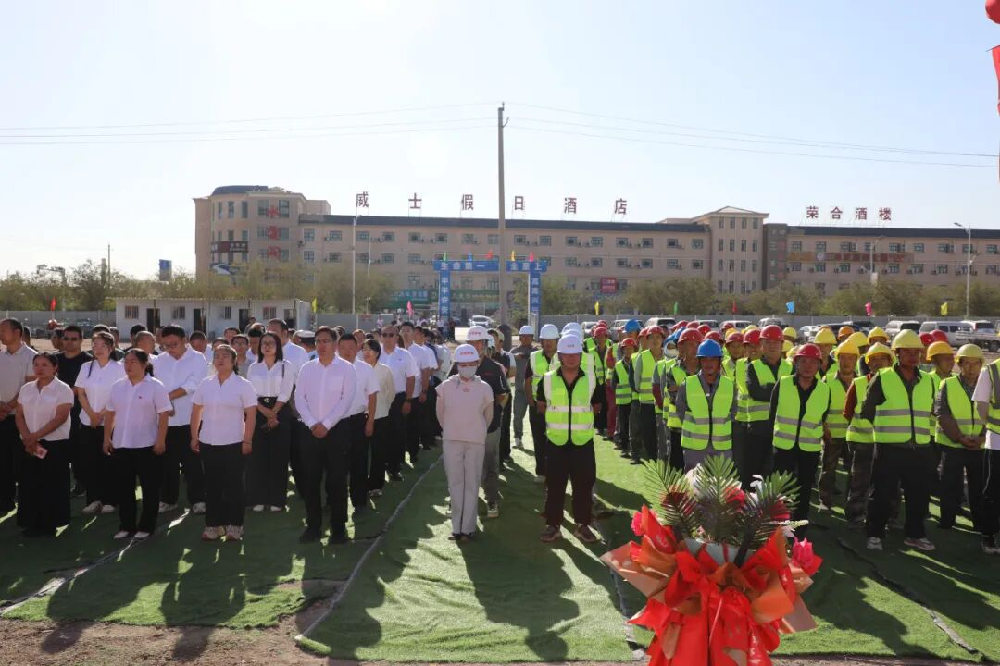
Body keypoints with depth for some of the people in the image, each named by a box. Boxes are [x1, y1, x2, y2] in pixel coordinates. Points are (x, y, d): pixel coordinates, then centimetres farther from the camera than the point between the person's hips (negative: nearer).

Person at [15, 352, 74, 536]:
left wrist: (35, 436, -17)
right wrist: (27, 438, -9)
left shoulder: (63, 390, -8)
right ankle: (31, 523, 17)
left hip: (55, 444, -5)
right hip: (29, 445, 5)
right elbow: (19, 415, 7)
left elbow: (60, 418, -15)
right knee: (29, 484, 6)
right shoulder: (26, 389, 9)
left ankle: (49, 524, 9)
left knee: (52, 486, -1)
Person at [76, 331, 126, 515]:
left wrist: (102, 414, -11)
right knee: (87, 460, 3)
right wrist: (92, 414, -7)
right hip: (87, 422, 4)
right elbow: (81, 394, 5)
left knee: (108, 461, -1)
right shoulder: (86, 368, 7)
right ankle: (94, 498, 12)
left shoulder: (118, 368, -4)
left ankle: (110, 500, 8)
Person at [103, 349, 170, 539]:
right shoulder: (117, 386, 7)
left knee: (149, 488, 4)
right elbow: (109, 414, 12)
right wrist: (106, 438, 8)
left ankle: (146, 526, 14)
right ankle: (126, 525, 22)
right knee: (123, 487, 11)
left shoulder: (155, 386, -8)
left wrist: (160, 441, -15)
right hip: (120, 445, 5)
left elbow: (164, 415, -10)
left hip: (147, 445, -5)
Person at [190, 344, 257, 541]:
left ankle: (234, 526, 14)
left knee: (233, 485, 4)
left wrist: (247, 441, -11)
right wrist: (194, 436, 8)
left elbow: (251, 415, -7)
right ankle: (213, 525, 19)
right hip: (208, 443, 3)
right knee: (212, 485, 9)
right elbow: (196, 412, 13)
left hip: (234, 444, -3)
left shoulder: (243, 385, -4)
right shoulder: (205, 384, 6)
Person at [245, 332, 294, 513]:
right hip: (258, 413, 2)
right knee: (257, 455, 1)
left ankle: (277, 499, 6)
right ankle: (258, 499, 9)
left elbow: (285, 393, -5)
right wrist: (266, 412, -12)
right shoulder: (253, 368, 10)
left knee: (278, 456, -1)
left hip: (281, 412, -2)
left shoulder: (286, 366, 3)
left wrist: (273, 413, -13)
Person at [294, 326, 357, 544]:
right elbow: (299, 398, 2)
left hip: (335, 430, -3)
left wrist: (326, 424, -13)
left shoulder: (346, 368, -2)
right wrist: (312, 424, -9)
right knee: (310, 480, 7)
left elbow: (346, 400, -9)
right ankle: (313, 525, 17)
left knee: (337, 480, 1)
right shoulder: (306, 368, 7)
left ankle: (338, 526, 11)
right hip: (309, 430, 3)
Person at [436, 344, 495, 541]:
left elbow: (489, 414, 8)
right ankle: (457, 526, 13)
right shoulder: (446, 386, -6)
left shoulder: (484, 388, -6)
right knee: (455, 483, 6)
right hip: (452, 440, 1)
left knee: (472, 484, 3)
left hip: (476, 442, -1)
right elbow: (439, 412, 8)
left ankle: (467, 527, 8)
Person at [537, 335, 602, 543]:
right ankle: (553, 524, 19)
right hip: (556, 441, 0)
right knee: (554, 485, 6)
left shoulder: (591, 380, -2)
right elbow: (541, 405, 11)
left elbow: (597, 406, 12)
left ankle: (583, 524, 20)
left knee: (584, 485, 7)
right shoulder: (547, 380, -3)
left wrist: (580, 413, 5)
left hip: (583, 442, 0)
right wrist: (557, 415, 6)